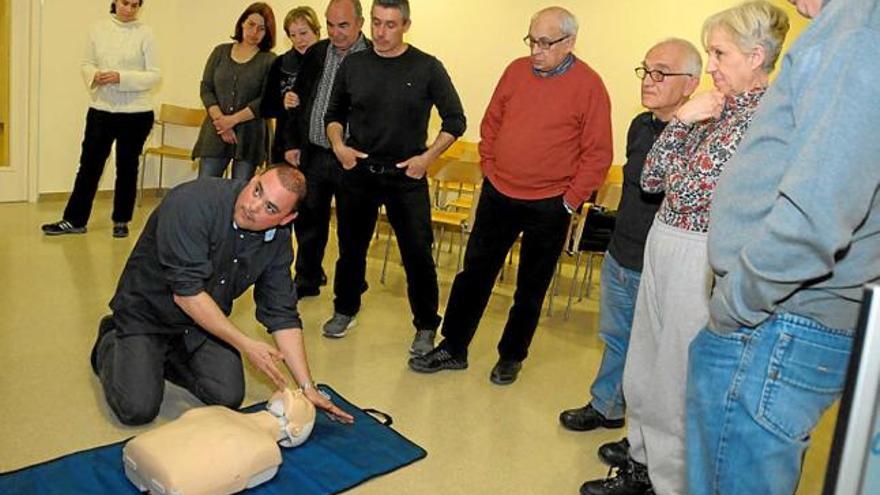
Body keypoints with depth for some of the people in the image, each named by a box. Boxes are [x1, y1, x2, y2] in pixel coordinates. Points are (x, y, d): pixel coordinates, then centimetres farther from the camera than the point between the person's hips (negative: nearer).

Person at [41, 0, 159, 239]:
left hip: (135, 112, -2)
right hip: (101, 109, 2)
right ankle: (74, 220, 16)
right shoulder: (98, 28, 4)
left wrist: (121, 78, -19)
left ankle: (121, 221, 22)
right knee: (89, 164, 6)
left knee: (127, 167, 10)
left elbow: (154, 75, -8)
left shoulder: (144, 33, -5)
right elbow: (87, 64, 9)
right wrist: (94, 75, -13)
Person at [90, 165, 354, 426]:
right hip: (147, 311, -5)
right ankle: (110, 342, 18)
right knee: (138, 409, -13)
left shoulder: (278, 239, -12)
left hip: (207, 319, 5)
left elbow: (282, 315, -8)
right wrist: (245, 344, -26)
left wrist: (307, 387, -13)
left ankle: (166, 356, 18)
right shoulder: (193, 202, -31)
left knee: (229, 397, -9)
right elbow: (186, 293, -31)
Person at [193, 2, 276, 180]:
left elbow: (266, 100, -7)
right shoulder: (220, 52, 12)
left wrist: (233, 120, -12)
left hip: (249, 136, -3)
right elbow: (206, 88, 6)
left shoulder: (269, 61, 1)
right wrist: (220, 119, -8)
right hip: (215, 132, 3)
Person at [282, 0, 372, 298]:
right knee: (309, 222, 15)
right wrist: (292, 143, 9)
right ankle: (307, 281, 32)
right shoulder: (315, 54, 7)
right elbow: (298, 100, 14)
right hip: (312, 154, 5)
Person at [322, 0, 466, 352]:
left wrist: (427, 157, -9)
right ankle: (345, 311, 36)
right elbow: (334, 114, 15)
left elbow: (455, 121, 0)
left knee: (418, 254, -1)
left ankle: (426, 327, 16)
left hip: (406, 176, -3)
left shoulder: (427, 68, -5)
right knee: (351, 248, 15)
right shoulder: (353, 64, 3)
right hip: (357, 171, 3)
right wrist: (339, 146, -3)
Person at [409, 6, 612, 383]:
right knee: (474, 273, 9)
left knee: (531, 287, 11)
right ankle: (453, 348, 22)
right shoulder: (516, 71, 3)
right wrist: (489, 168, 7)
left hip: (548, 206, -4)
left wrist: (571, 200, -10)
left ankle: (511, 357, 28)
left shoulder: (589, 86, -10)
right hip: (498, 194, 4)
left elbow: (598, 154, -9)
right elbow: (491, 123, 13)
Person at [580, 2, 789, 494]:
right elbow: (650, 179, 8)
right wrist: (680, 121, -3)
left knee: (678, 380, 3)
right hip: (663, 246, 9)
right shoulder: (716, 108, 11)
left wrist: (685, 125, -2)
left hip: (700, 258, -9)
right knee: (643, 368, 18)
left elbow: (692, 190, -19)